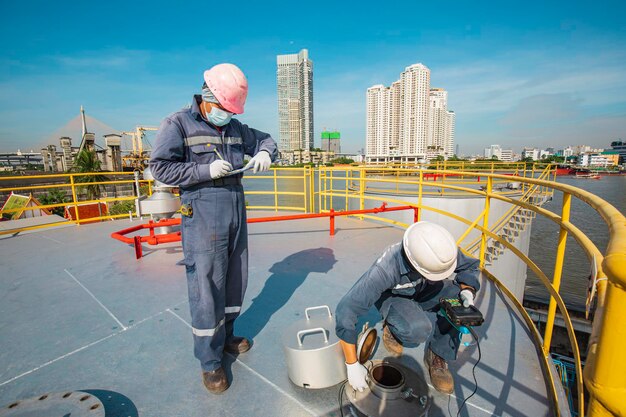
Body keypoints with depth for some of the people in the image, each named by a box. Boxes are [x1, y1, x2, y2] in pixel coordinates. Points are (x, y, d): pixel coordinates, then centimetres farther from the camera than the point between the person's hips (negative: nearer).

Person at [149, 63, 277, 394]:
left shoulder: (235, 128, 12)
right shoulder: (178, 124, -4)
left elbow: (264, 139, 23)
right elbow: (160, 167, -9)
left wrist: (264, 153, -1)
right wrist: (205, 171, -19)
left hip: (236, 208, 7)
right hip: (202, 214, -6)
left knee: (235, 278, 14)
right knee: (206, 286, -3)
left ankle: (225, 336, 36)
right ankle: (210, 361, 16)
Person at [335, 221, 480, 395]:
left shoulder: (442, 249, -29)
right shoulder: (385, 269, -42)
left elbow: (471, 266, -7)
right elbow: (346, 310, -38)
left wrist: (467, 292, -29)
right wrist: (352, 365, -30)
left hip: (424, 291, 4)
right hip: (391, 296, -4)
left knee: (458, 298, -25)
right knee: (418, 329, -33)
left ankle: (437, 357, -5)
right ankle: (392, 329, 3)